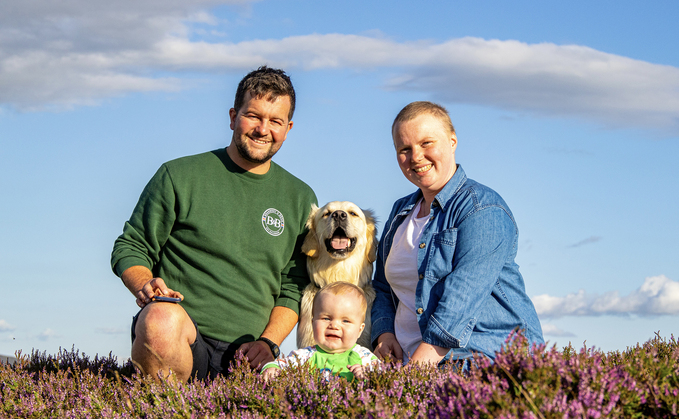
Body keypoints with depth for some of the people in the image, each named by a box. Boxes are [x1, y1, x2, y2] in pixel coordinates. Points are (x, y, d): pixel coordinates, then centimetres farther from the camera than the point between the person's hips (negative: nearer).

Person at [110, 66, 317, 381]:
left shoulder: (300, 200, 16)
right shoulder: (179, 176, 5)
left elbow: (295, 287, 18)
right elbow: (130, 249, 9)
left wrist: (268, 342, 1)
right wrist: (145, 285, -14)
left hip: (244, 357, 4)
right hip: (180, 338, -4)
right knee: (162, 318, -40)